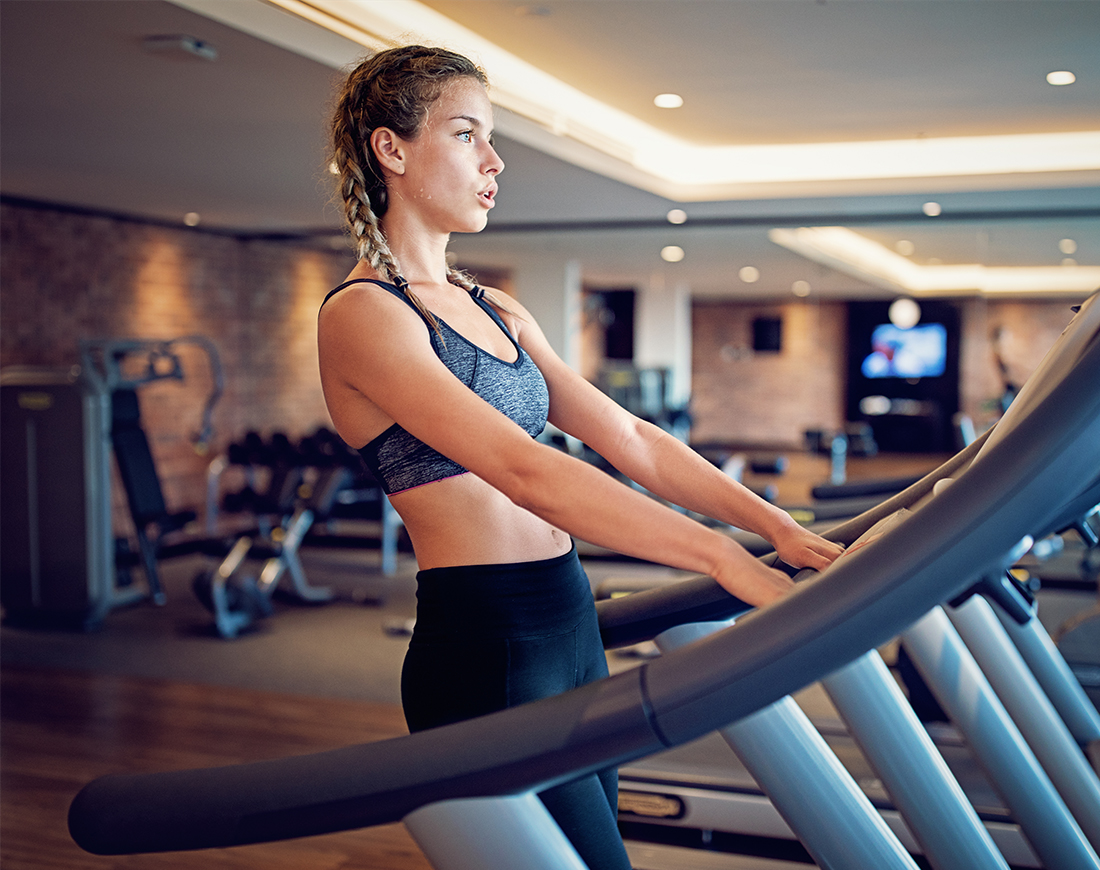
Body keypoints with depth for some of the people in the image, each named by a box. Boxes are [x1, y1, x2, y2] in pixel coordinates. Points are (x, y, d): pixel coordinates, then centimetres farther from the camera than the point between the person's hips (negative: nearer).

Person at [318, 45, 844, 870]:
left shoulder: (494, 311, 15)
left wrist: (778, 527, -3)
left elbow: (629, 439, 8)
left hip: (570, 634, 9)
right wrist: (722, 558, -29)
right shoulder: (362, 314, -12)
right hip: (487, 653, -8)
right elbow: (523, 469, -24)